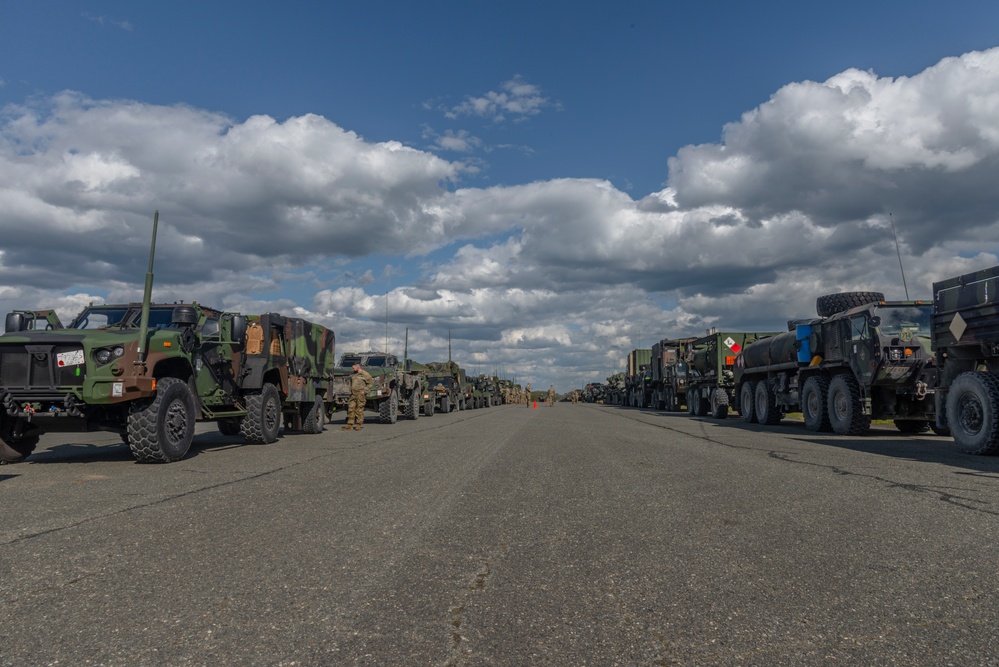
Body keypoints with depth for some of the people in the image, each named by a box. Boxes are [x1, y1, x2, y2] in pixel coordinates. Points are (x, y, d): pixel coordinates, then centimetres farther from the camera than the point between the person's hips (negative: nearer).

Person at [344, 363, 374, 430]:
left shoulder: (365, 374, -5)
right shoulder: (353, 375, 17)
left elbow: (371, 382, -7)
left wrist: (365, 391, -12)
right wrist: (351, 390, 17)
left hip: (360, 395, -7)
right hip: (353, 394, 7)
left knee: (359, 410, -4)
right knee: (350, 409, 1)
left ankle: (359, 424, 4)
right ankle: (350, 425, 5)